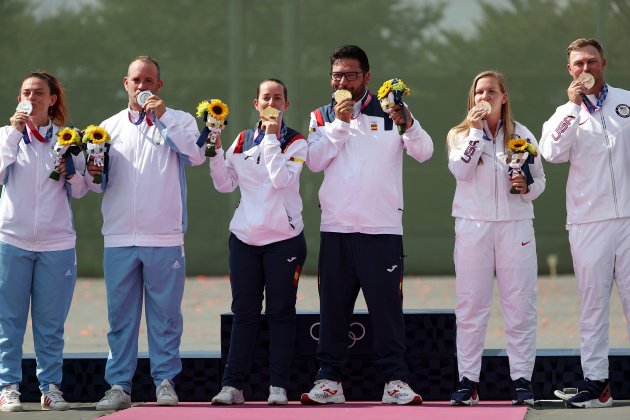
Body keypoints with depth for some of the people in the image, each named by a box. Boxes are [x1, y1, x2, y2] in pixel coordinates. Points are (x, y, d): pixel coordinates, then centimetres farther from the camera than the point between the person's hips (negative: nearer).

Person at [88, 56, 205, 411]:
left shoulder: (178, 121, 7)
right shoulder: (110, 127, 15)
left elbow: (196, 155, -13)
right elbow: (100, 185, 16)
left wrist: (163, 116, -15)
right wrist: (95, 177, -7)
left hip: (165, 237, -2)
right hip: (119, 236, 2)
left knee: (165, 314, 1)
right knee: (121, 314, 2)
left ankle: (165, 381, 7)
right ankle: (119, 385, 5)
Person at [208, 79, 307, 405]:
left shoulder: (296, 143, -1)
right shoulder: (242, 141, 11)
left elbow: (281, 179, -17)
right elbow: (225, 184, 7)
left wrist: (272, 136, -14)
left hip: (283, 238, -3)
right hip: (245, 237, 3)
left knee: (280, 313, 0)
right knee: (244, 313, 4)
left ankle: (278, 386, 2)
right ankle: (232, 385, 4)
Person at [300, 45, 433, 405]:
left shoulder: (389, 113, 5)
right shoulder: (323, 117, 11)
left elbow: (424, 152, -8)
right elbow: (315, 161, -3)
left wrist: (407, 123, -27)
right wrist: (339, 123, -11)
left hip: (382, 227, -2)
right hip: (336, 227, 2)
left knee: (387, 304, -3)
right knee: (334, 306, 6)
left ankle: (395, 379, 0)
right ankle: (329, 379, 11)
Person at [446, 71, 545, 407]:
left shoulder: (522, 136, 9)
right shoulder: (460, 135, 8)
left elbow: (540, 180, 11)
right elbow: (460, 170, -10)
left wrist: (527, 187, -10)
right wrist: (476, 129, -11)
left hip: (515, 225, 0)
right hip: (473, 226, 0)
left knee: (519, 306, -2)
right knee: (471, 306, 0)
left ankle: (522, 379, 1)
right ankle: (467, 380, 2)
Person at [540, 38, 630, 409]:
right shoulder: (566, 114, 10)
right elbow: (553, 153, -8)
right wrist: (574, 107, -11)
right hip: (588, 221, 1)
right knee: (593, 302, 2)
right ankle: (595, 381, 4)